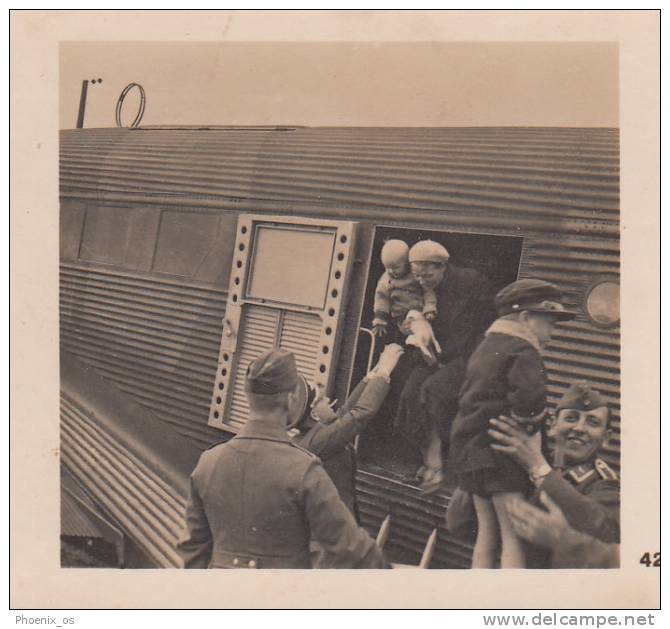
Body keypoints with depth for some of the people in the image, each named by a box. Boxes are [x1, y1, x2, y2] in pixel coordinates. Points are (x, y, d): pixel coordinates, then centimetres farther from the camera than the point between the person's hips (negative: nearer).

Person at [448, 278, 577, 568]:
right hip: (500, 449, -9)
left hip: (469, 446, 9)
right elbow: (530, 397, -28)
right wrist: (531, 424, -9)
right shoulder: (523, 351, -10)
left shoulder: (486, 346, 19)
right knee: (514, 536, -5)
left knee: (486, 531, 14)